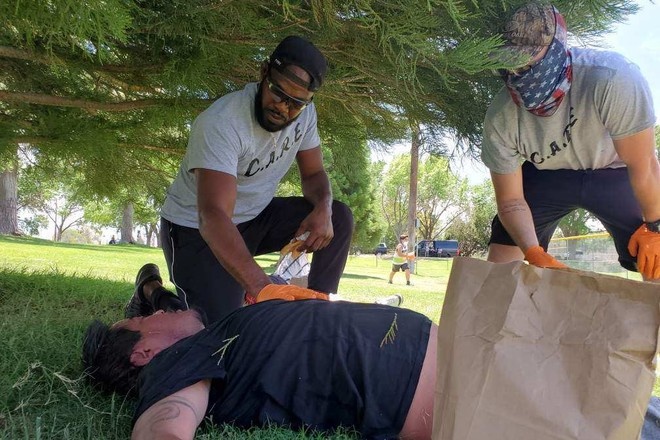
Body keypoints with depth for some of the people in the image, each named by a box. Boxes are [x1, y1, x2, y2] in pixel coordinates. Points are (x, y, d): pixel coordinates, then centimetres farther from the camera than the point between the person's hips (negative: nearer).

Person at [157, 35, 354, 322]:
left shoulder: (304, 113, -10)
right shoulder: (221, 123, -32)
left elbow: (313, 173, 2)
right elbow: (214, 216, -43)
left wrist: (323, 208, -24)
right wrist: (261, 287, -57)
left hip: (255, 217, 7)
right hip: (197, 228, -6)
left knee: (339, 218, -9)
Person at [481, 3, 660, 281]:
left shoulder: (612, 80, -39)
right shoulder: (500, 118, -28)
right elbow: (511, 200, -18)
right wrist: (534, 253, -35)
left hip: (614, 171, -1)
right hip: (548, 175, 2)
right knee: (501, 261, -8)